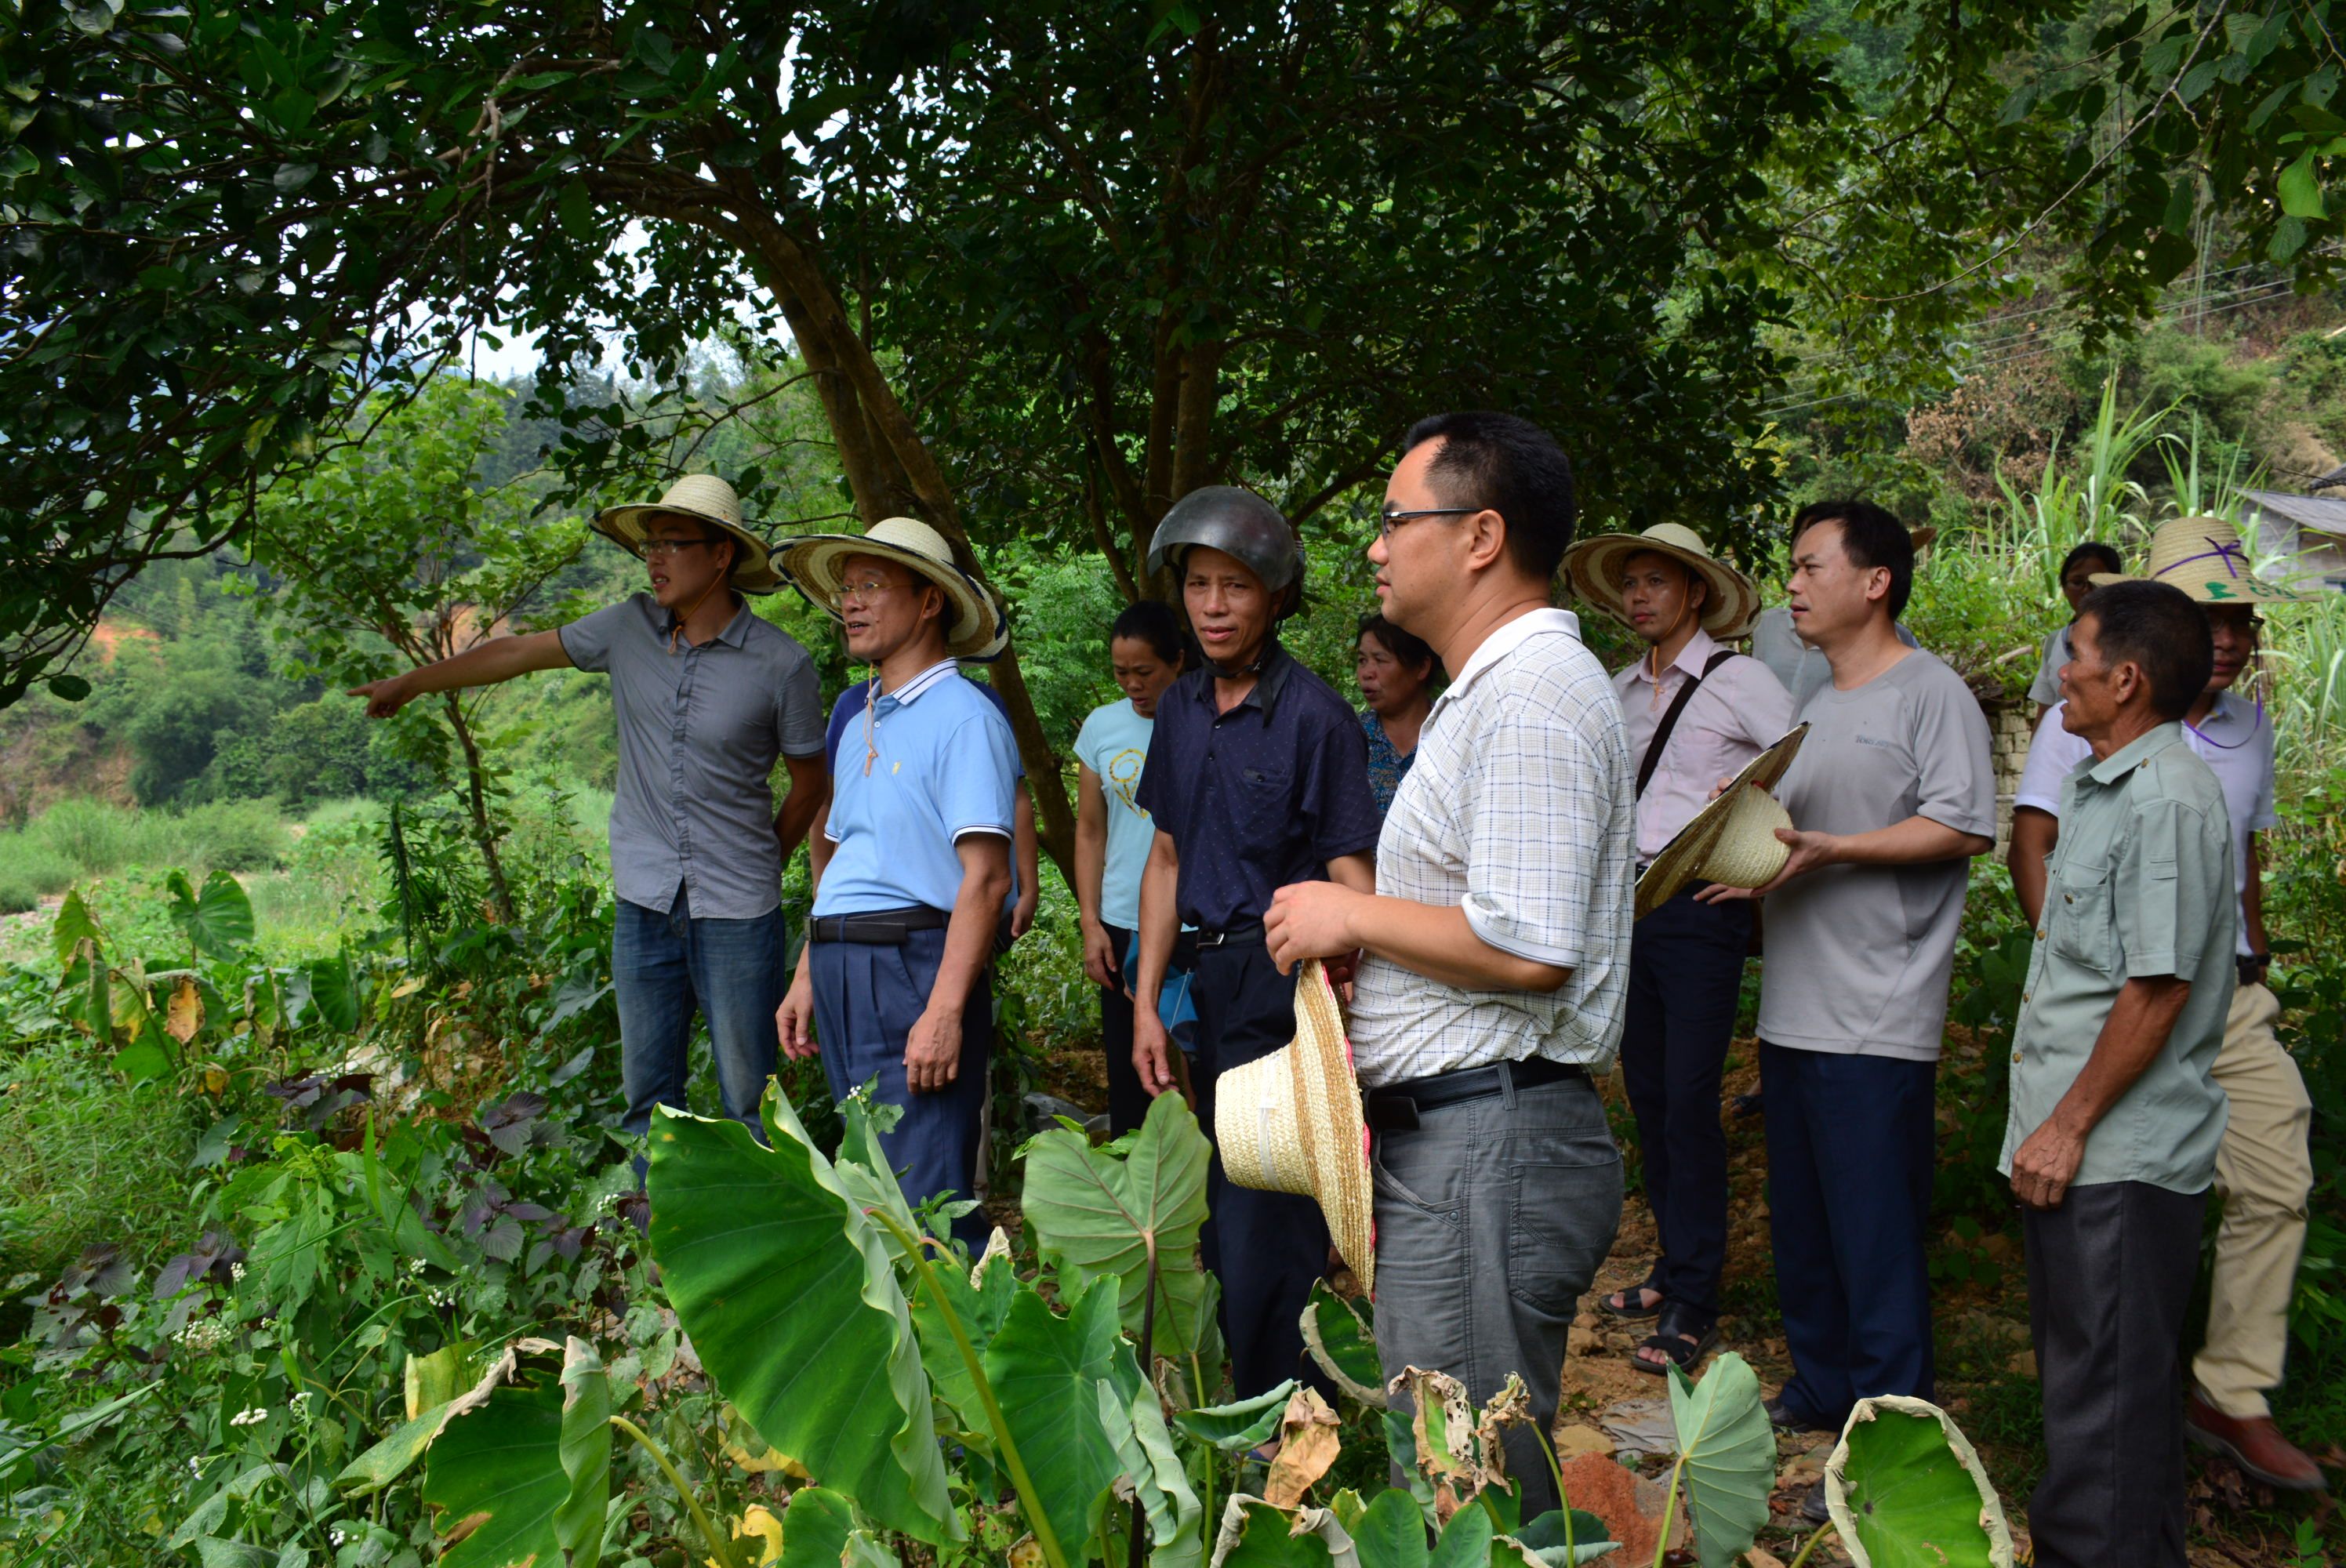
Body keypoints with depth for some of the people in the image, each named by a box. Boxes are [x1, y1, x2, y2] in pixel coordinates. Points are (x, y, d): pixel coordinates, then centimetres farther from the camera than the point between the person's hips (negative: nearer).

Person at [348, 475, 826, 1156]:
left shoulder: (781, 663, -8)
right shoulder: (630, 628, 3)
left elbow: (808, 786, 4)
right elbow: (520, 652, 17)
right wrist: (411, 683, 27)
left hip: (737, 913, -4)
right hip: (644, 902, 4)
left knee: (747, 1100, 1)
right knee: (648, 1093, 10)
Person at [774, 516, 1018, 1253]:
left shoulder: (964, 717, -10)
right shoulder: (863, 722, 17)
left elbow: (985, 877, -18)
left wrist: (944, 1011, -23)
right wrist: (807, 978, 18)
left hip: (914, 966, -9)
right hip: (842, 970, 9)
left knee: (924, 1198, -8)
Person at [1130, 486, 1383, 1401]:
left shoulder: (1314, 717, -11)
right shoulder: (1181, 710, 10)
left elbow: (1351, 879, -12)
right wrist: (1146, 1003, 12)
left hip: (1289, 981, -7)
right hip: (1213, 978, 7)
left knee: (1265, 1229, -6)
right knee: (1228, 1214, 15)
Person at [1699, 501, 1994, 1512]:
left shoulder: (1929, 692, -8)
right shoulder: (1812, 708, 19)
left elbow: (1965, 826, -17)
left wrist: (1826, 849, -22)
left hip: (1877, 1022, -9)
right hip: (1793, 1009, 9)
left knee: (1876, 1238, -3)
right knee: (1801, 1225, 17)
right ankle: (1821, 1389, 32)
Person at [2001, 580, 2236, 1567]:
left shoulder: (2164, 798, -19)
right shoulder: (2105, 785, 14)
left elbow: (2156, 989, -23)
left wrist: (2070, 1125, -18)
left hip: (2119, 1154, -10)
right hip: (2073, 1149, 10)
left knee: (2108, 1384, 0)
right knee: (2077, 1366, 21)